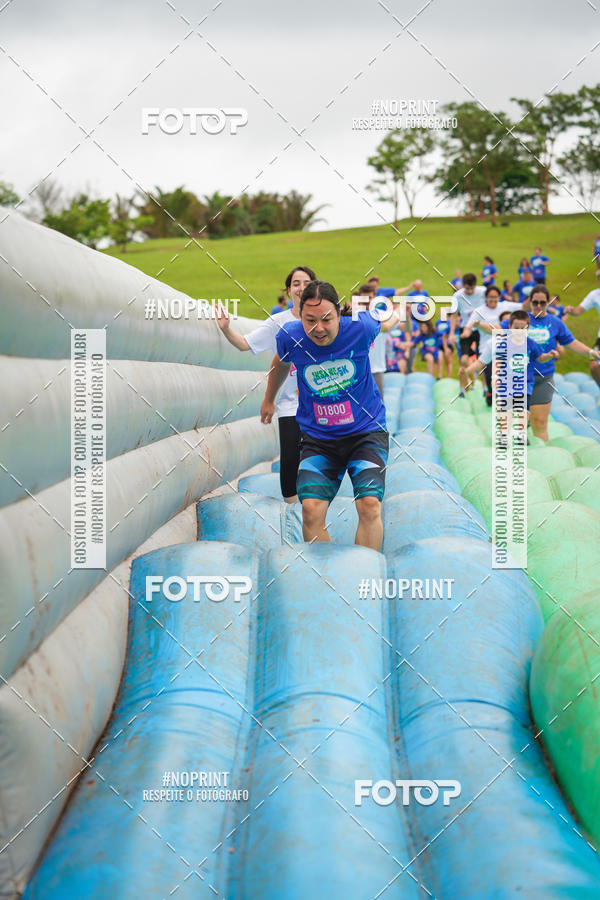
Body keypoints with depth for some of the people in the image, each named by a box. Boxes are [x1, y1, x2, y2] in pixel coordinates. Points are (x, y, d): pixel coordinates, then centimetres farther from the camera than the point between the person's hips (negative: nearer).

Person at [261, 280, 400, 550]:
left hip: (366, 431, -1)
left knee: (369, 505, -20)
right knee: (311, 509, -16)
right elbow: (281, 363, 15)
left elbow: (386, 322, 10)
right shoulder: (289, 337, -11)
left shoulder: (359, 327, -16)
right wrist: (269, 400, 31)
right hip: (317, 438, 1)